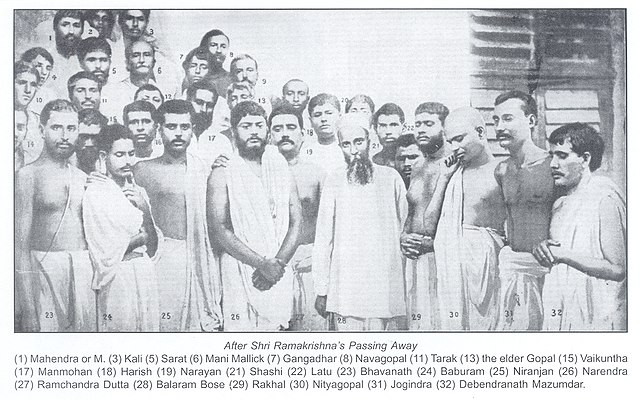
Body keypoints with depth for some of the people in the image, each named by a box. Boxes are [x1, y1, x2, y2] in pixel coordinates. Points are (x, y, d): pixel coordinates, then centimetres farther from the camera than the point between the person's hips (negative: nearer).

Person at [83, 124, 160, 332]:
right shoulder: (95, 193, -8)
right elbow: (109, 254, -13)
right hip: (117, 277, -5)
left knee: (150, 328, 9)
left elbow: (152, 248, 5)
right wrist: (141, 237, 0)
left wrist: (145, 209, -7)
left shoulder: (137, 191, 10)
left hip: (146, 273, 6)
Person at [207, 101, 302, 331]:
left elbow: (296, 222, 7)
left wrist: (278, 262, -9)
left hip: (279, 271, 3)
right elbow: (219, 229, -8)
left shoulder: (281, 169, 12)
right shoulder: (223, 173, 1)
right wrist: (261, 263, -15)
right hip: (240, 272, -3)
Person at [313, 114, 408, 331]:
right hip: (345, 292, -1)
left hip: (387, 287, 1)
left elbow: (404, 228, 14)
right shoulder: (334, 181, 3)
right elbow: (323, 238, 4)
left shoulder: (390, 177, 7)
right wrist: (321, 291, 2)